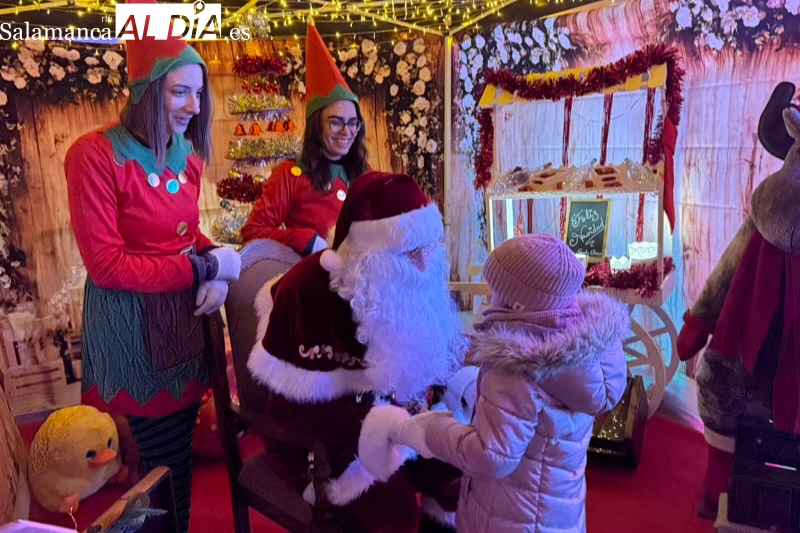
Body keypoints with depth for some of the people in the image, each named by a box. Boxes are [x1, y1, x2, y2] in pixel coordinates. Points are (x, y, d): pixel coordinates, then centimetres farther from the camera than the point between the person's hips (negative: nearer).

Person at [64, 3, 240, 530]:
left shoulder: (187, 154, 4)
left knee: (181, 451, 20)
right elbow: (107, 266, -19)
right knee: (164, 461, 11)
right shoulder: (95, 155, -17)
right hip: (135, 326, -6)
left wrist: (218, 269, -9)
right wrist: (205, 267, -20)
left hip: (189, 315, 6)